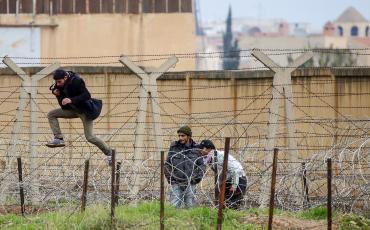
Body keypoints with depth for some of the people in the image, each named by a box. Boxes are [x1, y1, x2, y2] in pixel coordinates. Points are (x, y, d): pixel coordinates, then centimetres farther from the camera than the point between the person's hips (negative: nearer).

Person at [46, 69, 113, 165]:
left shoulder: (76, 81, -28)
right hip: (73, 110, 8)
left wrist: (71, 100, -40)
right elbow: (54, 87, 15)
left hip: (84, 110, -8)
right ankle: (59, 139, -7)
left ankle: (108, 152, 7)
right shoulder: (60, 83, -5)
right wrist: (54, 91, -11)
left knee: (90, 137, -10)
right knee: (51, 115, -2)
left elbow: (86, 95, -32)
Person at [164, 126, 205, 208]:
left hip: (190, 184, 0)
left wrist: (197, 178, -1)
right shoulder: (174, 148, 3)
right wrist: (169, 177, -1)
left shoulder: (195, 149, 4)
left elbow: (202, 165, 10)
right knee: (174, 207, -7)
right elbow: (167, 164, 9)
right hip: (176, 183, 0)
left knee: (190, 207, 3)